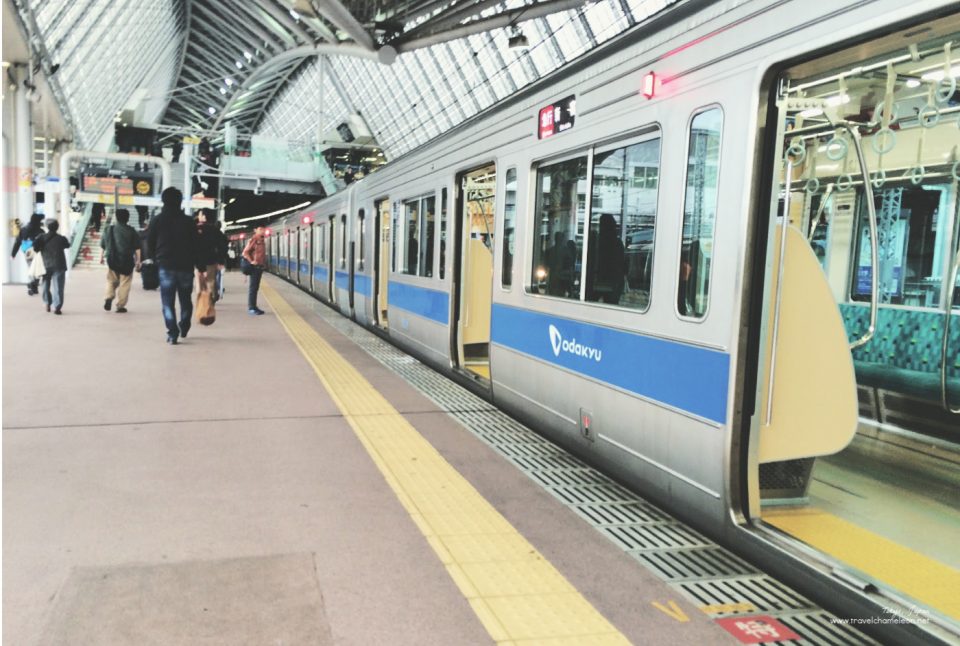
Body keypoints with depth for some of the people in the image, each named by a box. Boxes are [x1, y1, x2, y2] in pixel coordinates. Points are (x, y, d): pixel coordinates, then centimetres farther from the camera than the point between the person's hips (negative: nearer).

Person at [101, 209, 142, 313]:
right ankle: (120, 306, 3)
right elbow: (137, 248, -4)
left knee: (111, 281, 18)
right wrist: (138, 261, 0)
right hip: (127, 261, -3)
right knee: (124, 284, 3)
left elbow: (103, 246, 11)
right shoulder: (132, 231, -3)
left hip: (112, 260, 3)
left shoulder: (109, 229, 5)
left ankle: (108, 297, -4)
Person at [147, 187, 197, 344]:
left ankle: (173, 333, -8)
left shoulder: (158, 221, 0)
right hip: (186, 266, 1)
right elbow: (195, 245, 2)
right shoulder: (187, 221, 2)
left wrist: (154, 260, 14)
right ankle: (184, 328, 24)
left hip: (165, 266, -1)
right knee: (185, 300, 16)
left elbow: (150, 244, 2)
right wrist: (193, 262, 9)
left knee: (168, 302, 0)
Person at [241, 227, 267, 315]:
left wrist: (264, 263, 16)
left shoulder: (262, 241, 15)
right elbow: (245, 252, -16)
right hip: (255, 267, -9)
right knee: (253, 287, -5)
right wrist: (251, 261, -18)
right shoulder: (253, 240, -11)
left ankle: (254, 306, 19)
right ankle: (250, 308, -2)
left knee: (256, 288, 13)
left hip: (260, 267, 9)